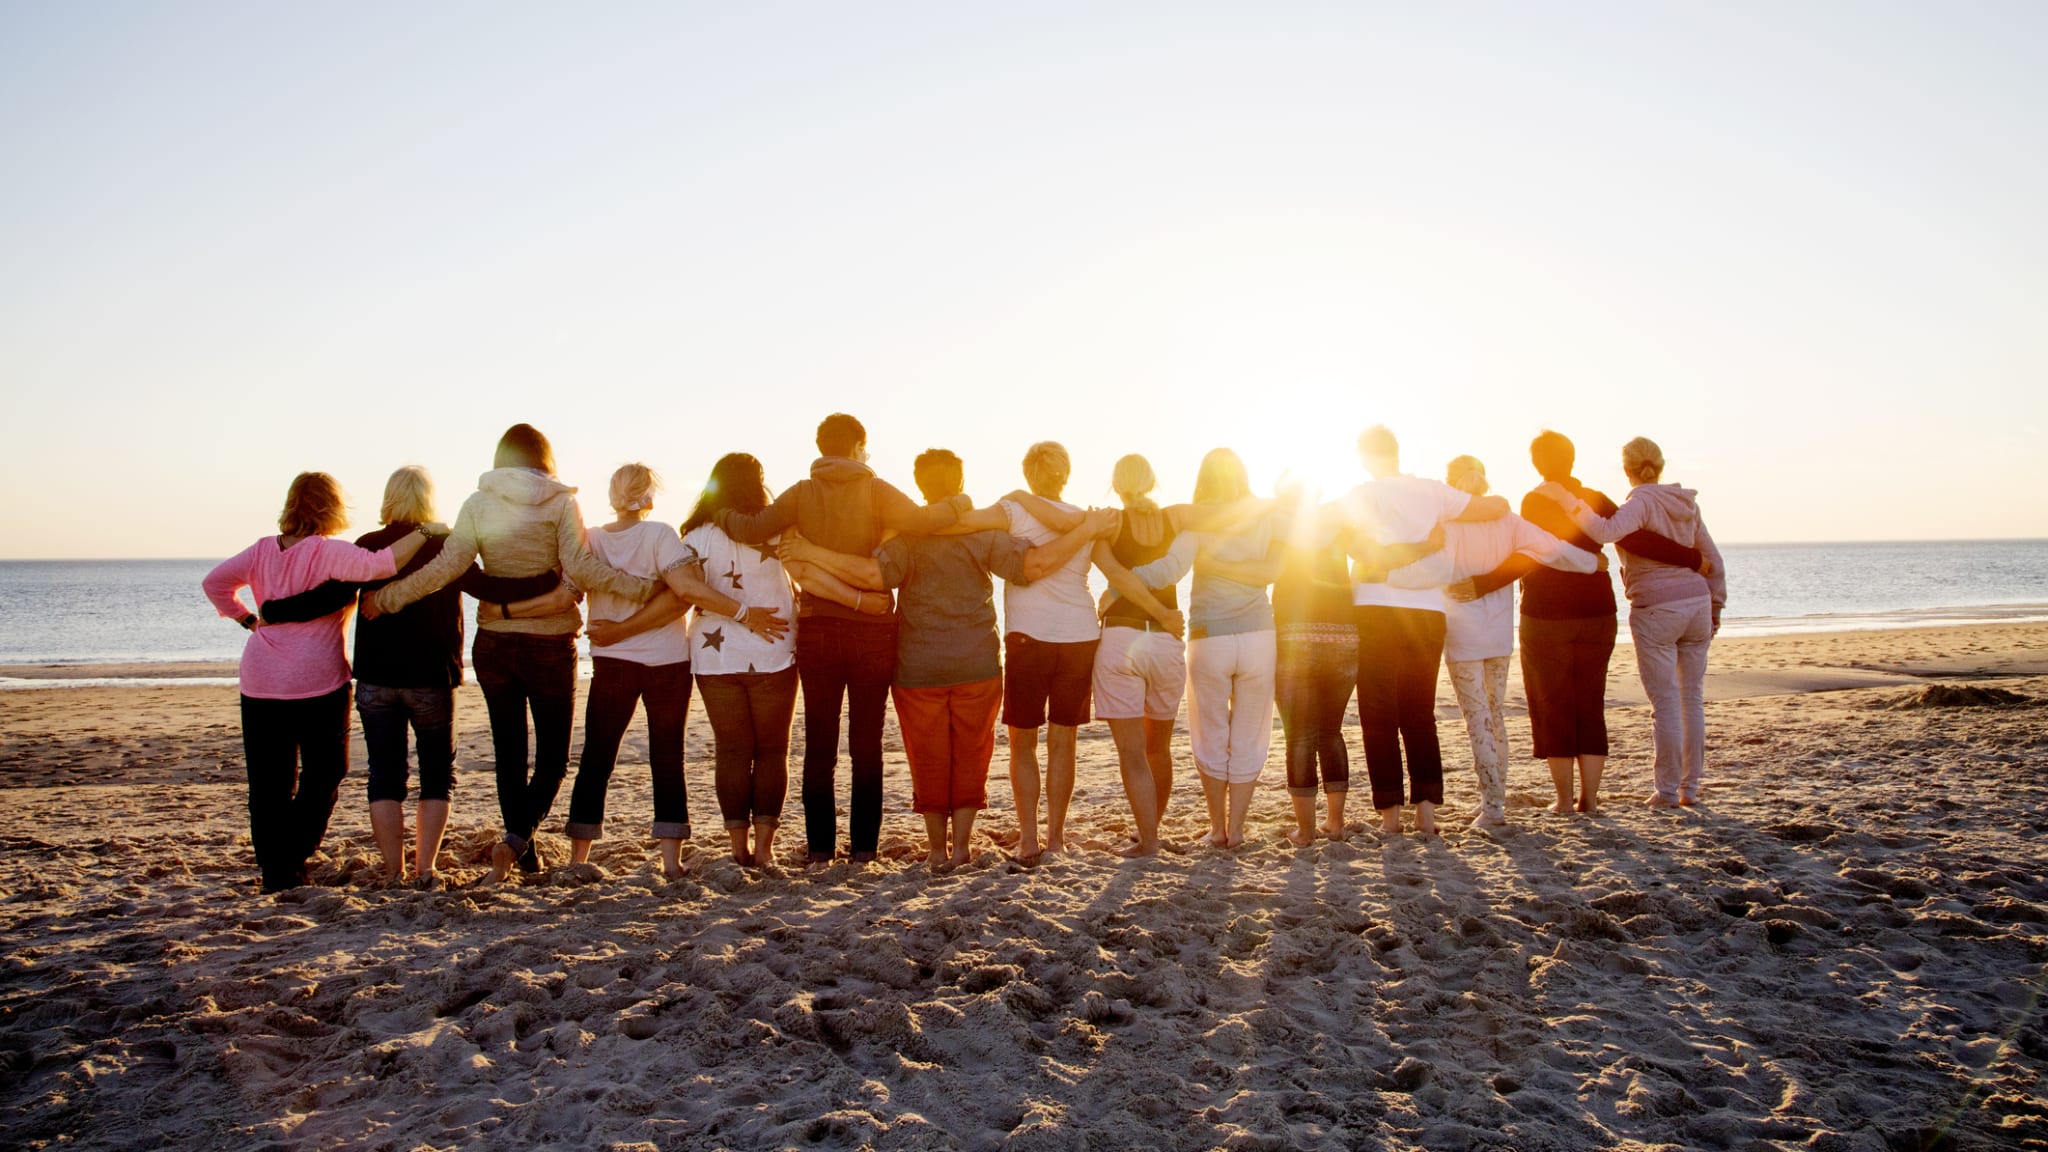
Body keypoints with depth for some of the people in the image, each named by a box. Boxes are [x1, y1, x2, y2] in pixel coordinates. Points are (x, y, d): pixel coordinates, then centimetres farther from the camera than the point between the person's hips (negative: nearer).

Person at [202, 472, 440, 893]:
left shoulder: (263, 550, 7)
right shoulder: (328, 553, -11)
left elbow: (214, 582, 13)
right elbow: (379, 565, -26)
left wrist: (248, 619, 15)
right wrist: (424, 533, -20)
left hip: (260, 684, 5)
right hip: (318, 684, -5)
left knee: (269, 782, 10)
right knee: (323, 775, 11)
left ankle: (273, 870, 12)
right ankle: (292, 860, 6)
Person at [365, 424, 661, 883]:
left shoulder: (478, 504, 1)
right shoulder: (559, 502, -5)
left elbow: (448, 565, -8)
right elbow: (581, 569, -15)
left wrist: (384, 599, 1)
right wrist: (645, 586, -11)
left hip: (494, 642, 2)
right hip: (551, 643, -2)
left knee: (509, 753, 13)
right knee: (552, 756, 7)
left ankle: (524, 854, 17)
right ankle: (519, 838, -14)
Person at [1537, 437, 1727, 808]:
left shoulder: (1641, 502, -9)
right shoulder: (1686, 503, 12)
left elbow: (1605, 531, -30)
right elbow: (1713, 562, 15)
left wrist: (1566, 499, -24)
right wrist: (1714, 610, 22)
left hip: (1655, 609, -6)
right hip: (1697, 602, 6)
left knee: (1665, 702, -1)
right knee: (1693, 698, 11)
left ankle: (1668, 789, 5)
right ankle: (1691, 786, 16)